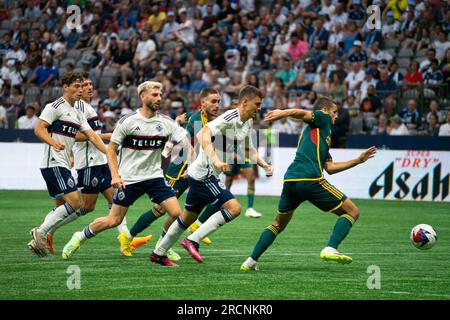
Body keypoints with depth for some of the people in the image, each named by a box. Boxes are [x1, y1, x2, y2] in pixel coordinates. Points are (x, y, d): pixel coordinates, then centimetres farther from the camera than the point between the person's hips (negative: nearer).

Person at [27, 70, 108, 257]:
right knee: (75, 203, -16)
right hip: (54, 163, -10)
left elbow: (92, 136, 16)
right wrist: (53, 142, -34)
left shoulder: (77, 114, 20)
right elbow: (39, 129, -16)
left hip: (63, 165, 10)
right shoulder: (56, 107, -7)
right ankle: (41, 233, -11)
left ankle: (39, 237, 12)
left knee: (62, 207, 9)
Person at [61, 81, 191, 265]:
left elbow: (186, 142, -7)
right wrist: (115, 175, -14)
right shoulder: (128, 121, -9)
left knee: (177, 213, -12)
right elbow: (111, 149, -3)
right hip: (129, 179, -3)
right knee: (114, 221, -2)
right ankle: (79, 238, 23)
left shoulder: (166, 123, 0)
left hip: (154, 177, 3)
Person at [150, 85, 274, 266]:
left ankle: (158, 253, 31)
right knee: (233, 208, -18)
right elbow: (203, 135, -32)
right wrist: (215, 160, -43)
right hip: (204, 174, -10)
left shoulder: (248, 123, 10)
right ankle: (192, 241, -13)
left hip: (200, 175, 10)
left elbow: (249, 149, 24)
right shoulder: (230, 118, -19)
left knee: (189, 217, 19)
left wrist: (263, 164, 7)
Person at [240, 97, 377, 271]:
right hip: (310, 180, -8)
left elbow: (330, 168, 30)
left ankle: (251, 261, 14)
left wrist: (358, 160, 37)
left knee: (278, 224, 23)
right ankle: (330, 249, -17)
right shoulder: (322, 119, 10)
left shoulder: (322, 137, 33)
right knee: (352, 211, 2)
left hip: (290, 180, 8)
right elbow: (301, 113, -9)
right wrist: (283, 113, -29)